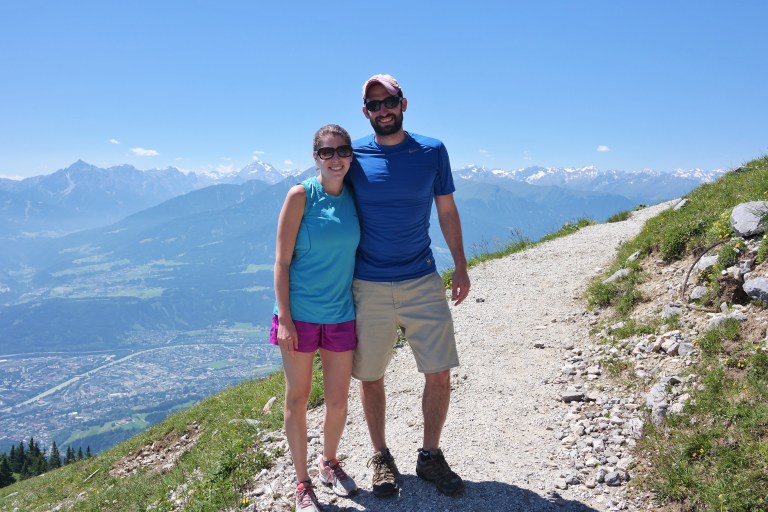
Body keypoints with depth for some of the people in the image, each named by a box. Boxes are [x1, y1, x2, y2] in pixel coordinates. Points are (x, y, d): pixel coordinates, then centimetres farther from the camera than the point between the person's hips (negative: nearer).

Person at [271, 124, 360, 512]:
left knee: (338, 399, 12)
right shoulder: (301, 196, -8)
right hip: (300, 315, -4)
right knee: (298, 399, 8)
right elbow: (282, 261, -9)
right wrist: (284, 317, -13)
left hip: (341, 315, 4)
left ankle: (329, 462, 39)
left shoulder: (354, 196, 4)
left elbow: (359, 253, 10)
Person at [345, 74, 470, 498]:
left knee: (439, 373, 1)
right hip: (368, 287, 0)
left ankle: (430, 455, 24)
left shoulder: (432, 151, 1)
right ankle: (380, 456, 31)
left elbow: (447, 210, 9)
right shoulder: (353, 155, -1)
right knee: (369, 377, 9)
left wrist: (460, 266, 6)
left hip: (423, 281, 1)